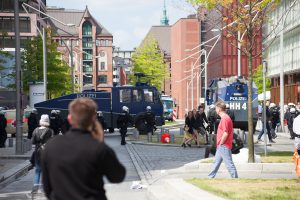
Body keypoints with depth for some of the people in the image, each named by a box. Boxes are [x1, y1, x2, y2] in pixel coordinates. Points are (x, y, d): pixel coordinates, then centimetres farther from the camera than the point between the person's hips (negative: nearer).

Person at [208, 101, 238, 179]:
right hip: (221, 147, 11)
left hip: (224, 146, -11)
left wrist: (220, 143, -14)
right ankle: (210, 177, 25)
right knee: (216, 162, 17)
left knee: (229, 163, -6)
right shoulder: (225, 117, 14)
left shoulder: (224, 119, -18)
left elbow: (225, 133, -24)